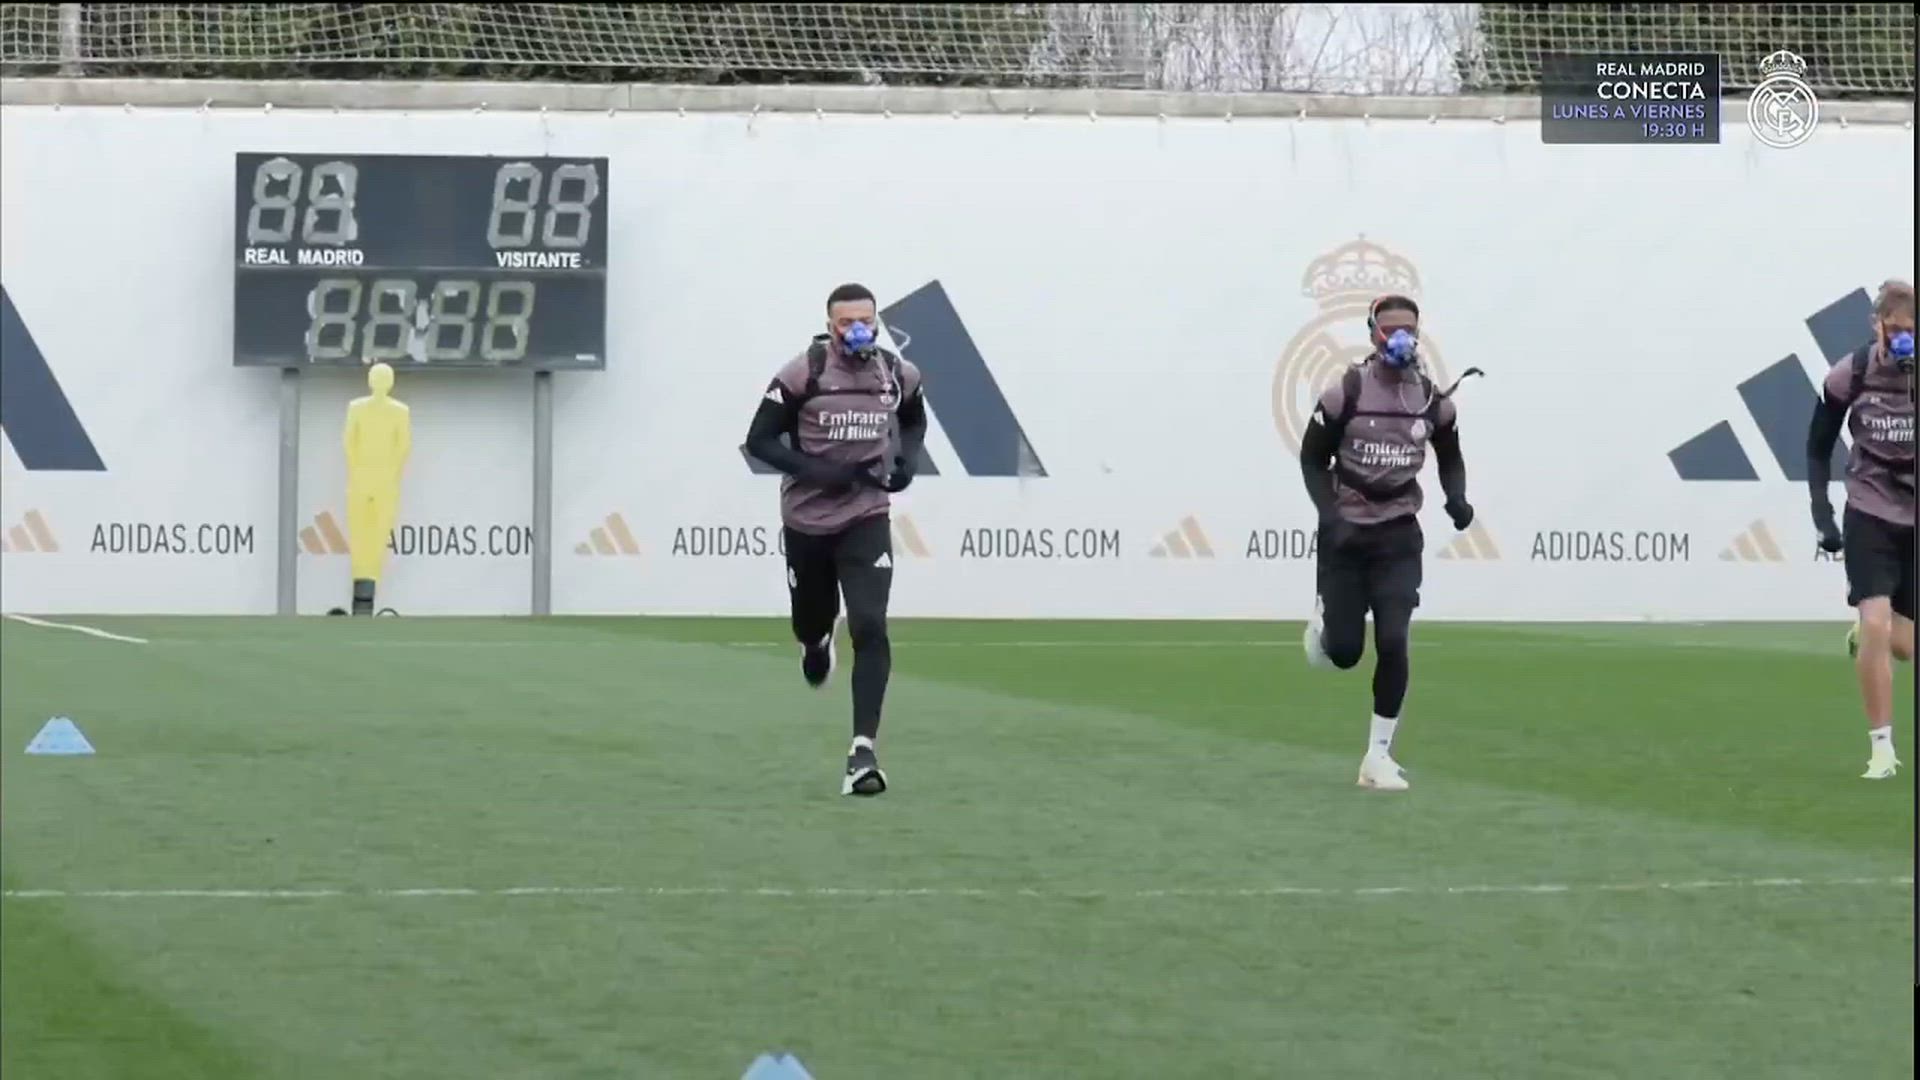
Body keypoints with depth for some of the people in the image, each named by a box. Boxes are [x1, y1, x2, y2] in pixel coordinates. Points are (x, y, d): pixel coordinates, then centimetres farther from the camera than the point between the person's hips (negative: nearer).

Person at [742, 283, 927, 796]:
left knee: (870, 628, -17)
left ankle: (864, 750, -18)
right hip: (807, 519, 0)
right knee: (812, 623, 18)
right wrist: (816, 471, -22)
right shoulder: (802, 374, -14)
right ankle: (817, 644, 60)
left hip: (867, 520, 0)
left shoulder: (899, 375, -2)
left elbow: (914, 420, 20)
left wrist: (907, 459, -1)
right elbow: (759, 440, -10)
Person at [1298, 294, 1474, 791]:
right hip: (1345, 531, -1)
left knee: (1392, 644, -11)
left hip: (1398, 535, 2)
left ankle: (1379, 756, -1)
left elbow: (1450, 457, 15)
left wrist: (1457, 498, -5)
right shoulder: (1346, 393, -12)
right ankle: (1325, 615, 40)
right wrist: (1329, 515, -17)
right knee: (1344, 653, 1)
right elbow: (1312, 458, -3)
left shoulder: (1433, 401, -2)